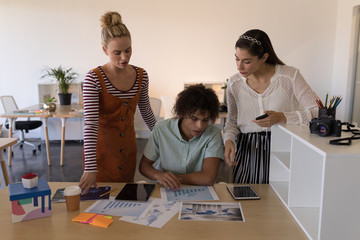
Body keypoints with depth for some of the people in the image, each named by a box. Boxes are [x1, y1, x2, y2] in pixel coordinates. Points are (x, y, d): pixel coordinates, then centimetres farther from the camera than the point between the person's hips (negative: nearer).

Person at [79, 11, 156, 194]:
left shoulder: (141, 76, -3)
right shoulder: (94, 79, -17)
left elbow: (146, 111, 12)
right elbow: (90, 124, -24)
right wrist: (90, 168, -29)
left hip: (128, 149, 4)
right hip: (101, 150, -4)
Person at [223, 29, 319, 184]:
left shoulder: (290, 76, -7)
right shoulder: (234, 83, 1)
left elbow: (318, 111, -8)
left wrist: (282, 117, -21)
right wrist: (229, 140, -9)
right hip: (247, 150, 2)